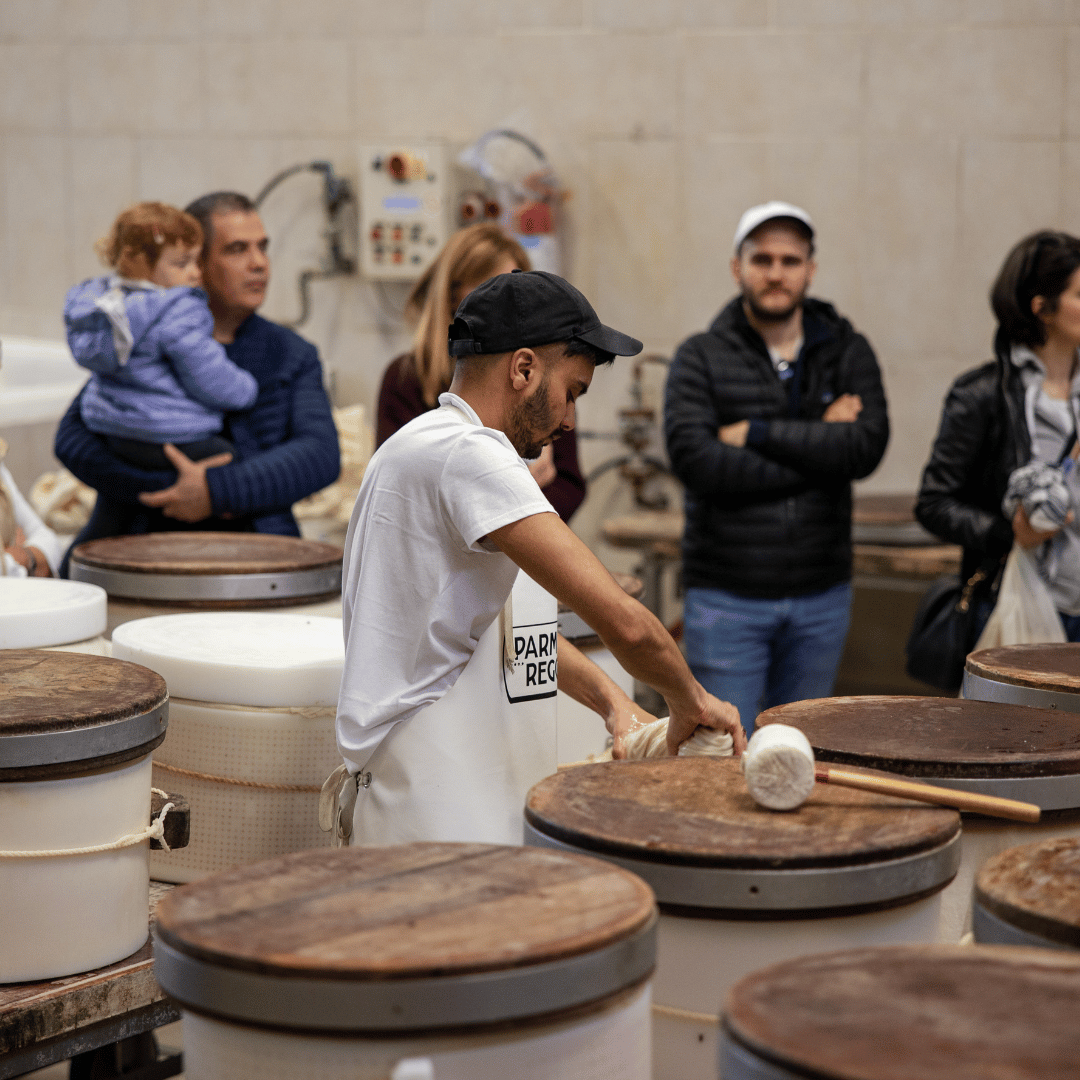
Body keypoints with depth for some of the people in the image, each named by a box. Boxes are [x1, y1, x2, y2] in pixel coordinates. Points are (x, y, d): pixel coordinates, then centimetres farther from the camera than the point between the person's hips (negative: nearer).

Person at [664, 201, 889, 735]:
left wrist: (757, 432, -14)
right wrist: (817, 446, -13)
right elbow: (693, 458, -16)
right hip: (727, 597, -3)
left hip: (821, 597, 3)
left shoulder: (848, 352, 6)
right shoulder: (701, 357, -1)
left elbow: (867, 446, -11)